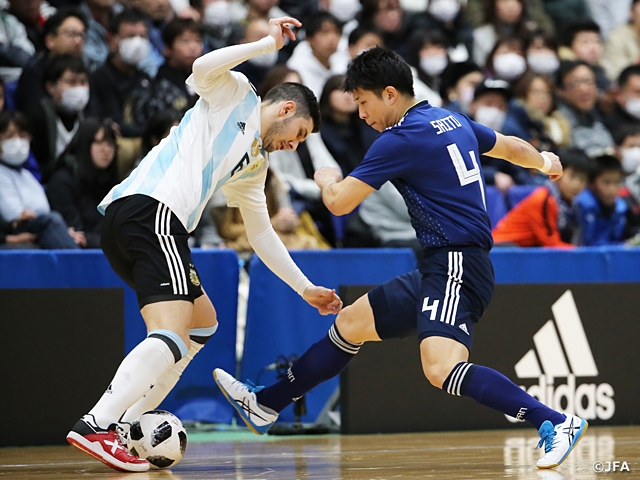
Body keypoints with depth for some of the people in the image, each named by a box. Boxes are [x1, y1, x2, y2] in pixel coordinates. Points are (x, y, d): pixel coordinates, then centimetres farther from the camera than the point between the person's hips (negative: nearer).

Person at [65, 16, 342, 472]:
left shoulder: (255, 164, 32)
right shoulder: (235, 93, 11)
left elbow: (262, 234, 38)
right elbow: (202, 67, -12)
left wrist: (306, 288, 38)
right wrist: (269, 43, -4)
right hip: (150, 209, -10)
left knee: (202, 323, 23)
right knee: (172, 336, -20)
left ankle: (126, 422, 14)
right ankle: (95, 427, -30)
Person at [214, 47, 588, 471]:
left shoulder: (401, 139, -13)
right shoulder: (452, 121, 13)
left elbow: (340, 202, -10)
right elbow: (510, 146, 32)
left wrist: (327, 179, 14)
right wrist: (546, 162, 54)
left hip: (457, 268, -11)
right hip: (439, 268, 11)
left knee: (441, 368, -30)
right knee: (350, 325, 18)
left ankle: (556, 423, -31)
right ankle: (265, 405, 29)